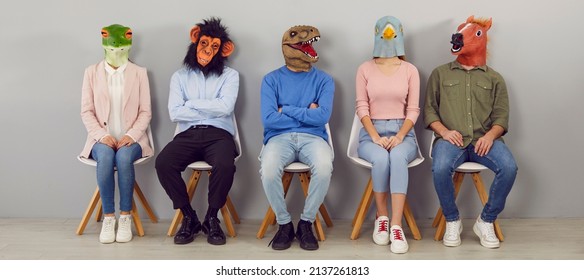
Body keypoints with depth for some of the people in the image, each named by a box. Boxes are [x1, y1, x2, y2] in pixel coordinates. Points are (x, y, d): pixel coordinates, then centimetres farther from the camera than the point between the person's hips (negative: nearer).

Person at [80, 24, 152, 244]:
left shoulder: (139, 73, 9)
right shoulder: (92, 72, 10)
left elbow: (145, 112, 3)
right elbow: (86, 111, 5)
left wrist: (131, 135, -13)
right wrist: (101, 135, -12)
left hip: (131, 139, 0)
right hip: (102, 138, 1)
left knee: (124, 157, -34)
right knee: (105, 157, -34)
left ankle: (125, 217, -22)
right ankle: (108, 217, -23)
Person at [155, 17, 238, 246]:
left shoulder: (229, 75, 10)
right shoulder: (180, 76, 14)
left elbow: (225, 107, -9)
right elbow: (175, 114, 0)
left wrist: (192, 103, -1)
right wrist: (210, 110, -4)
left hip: (218, 134, -1)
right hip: (188, 134, 2)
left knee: (225, 165, -35)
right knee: (163, 162, -28)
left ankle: (211, 218, -9)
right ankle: (189, 217, -9)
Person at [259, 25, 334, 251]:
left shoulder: (323, 80, 7)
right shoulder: (272, 79, 5)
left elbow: (322, 116, -9)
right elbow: (269, 119, -7)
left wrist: (286, 110, -5)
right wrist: (306, 113, -3)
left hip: (312, 137, 0)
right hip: (280, 137, 0)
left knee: (324, 168, -34)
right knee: (268, 170, -33)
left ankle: (306, 223, -10)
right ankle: (284, 224, -8)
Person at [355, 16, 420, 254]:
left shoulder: (410, 70, 8)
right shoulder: (365, 69, 7)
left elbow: (413, 110, 3)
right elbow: (362, 107, 0)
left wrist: (400, 136, -14)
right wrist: (375, 136, -14)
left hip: (402, 131, 0)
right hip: (372, 132, 0)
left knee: (397, 156, -35)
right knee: (381, 158, -35)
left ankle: (396, 225, -36)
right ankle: (381, 217, -16)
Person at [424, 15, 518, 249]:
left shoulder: (494, 78, 17)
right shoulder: (440, 73, 16)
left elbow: (501, 116, 9)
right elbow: (429, 109, 10)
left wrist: (490, 135, -12)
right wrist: (444, 131, -8)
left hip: (484, 139, 1)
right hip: (451, 139, -1)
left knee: (509, 168, -28)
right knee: (440, 169, -34)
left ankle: (486, 221, -6)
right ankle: (452, 221, -7)